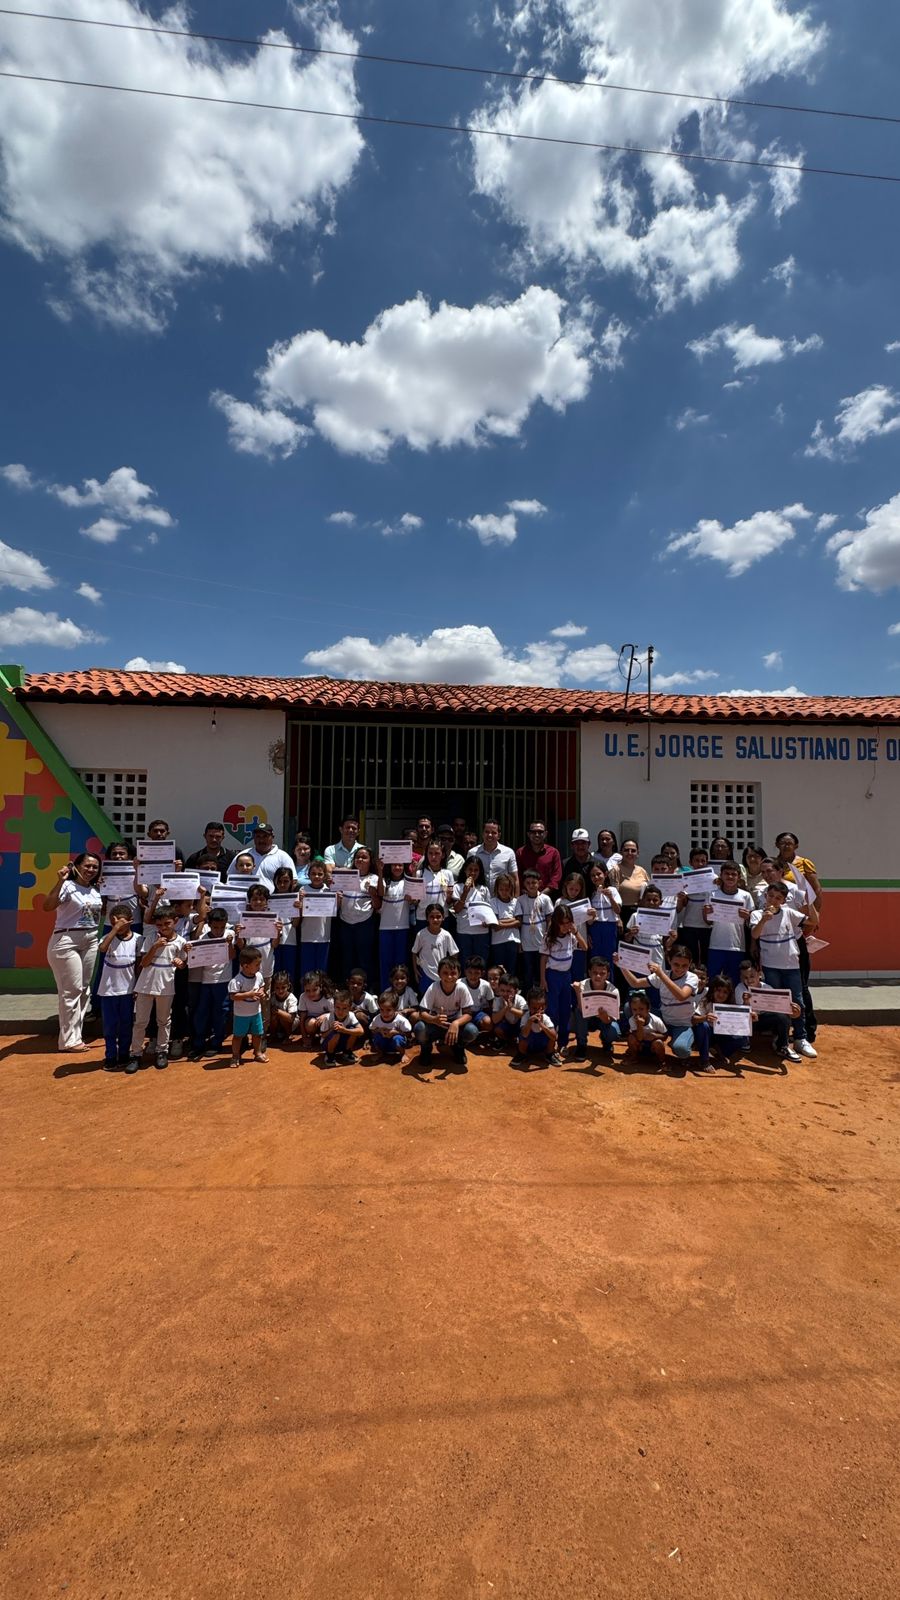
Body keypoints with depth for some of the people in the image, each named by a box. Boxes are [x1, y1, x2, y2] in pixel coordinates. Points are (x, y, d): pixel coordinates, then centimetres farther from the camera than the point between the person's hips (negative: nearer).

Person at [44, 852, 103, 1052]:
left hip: (91, 940, 8)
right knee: (72, 989, -4)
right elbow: (47, 906, -24)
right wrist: (60, 882, -31)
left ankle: (76, 1035, 23)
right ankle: (69, 1039, 6)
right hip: (67, 941, -7)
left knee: (84, 988, 12)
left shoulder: (97, 890, 10)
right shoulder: (68, 886, -11)